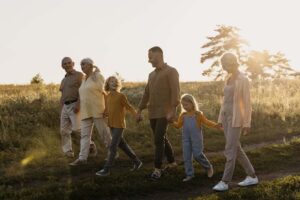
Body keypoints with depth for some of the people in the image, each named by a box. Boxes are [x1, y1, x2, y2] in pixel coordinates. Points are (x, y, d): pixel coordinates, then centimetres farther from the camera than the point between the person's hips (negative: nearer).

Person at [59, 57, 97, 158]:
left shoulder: (79, 75, -2)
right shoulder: (64, 80, 20)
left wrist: (78, 104, -23)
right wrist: (61, 110, 14)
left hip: (75, 106, -7)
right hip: (65, 107, 7)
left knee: (77, 129, -16)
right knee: (64, 130, -1)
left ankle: (90, 144, 3)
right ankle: (68, 151, 3)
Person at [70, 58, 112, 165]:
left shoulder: (98, 76, -3)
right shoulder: (84, 79, 17)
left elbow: (101, 90, -3)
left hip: (97, 110, -7)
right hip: (86, 111, 7)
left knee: (104, 133, 0)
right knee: (85, 135, -2)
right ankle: (82, 158, -6)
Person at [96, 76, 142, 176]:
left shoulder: (121, 96, -9)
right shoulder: (108, 96, 8)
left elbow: (129, 107, -8)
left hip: (119, 125, -7)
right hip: (111, 125, 7)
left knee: (113, 147, -7)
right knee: (122, 145, 13)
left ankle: (106, 169, -3)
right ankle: (136, 161, 27)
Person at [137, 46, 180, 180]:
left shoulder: (171, 71, -4)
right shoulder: (151, 75, 18)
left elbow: (175, 92, -13)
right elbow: (146, 94, 20)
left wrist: (172, 110, -22)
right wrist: (139, 111, 17)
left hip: (164, 113, -7)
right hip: (152, 113, 7)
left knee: (159, 140, -12)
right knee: (162, 139, 13)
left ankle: (157, 169, -9)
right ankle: (171, 162, 28)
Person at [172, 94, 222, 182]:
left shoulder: (198, 114, -2)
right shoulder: (183, 115, 9)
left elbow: (206, 122, -1)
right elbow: (178, 125, 14)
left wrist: (215, 125, -15)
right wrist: (172, 121, -4)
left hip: (196, 138, -4)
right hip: (186, 138, 4)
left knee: (197, 155, -7)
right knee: (187, 156, 1)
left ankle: (208, 167, 18)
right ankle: (189, 174, 9)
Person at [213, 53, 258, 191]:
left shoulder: (244, 80, -11)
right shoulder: (229, 80, 14)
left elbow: (247, 103, -13)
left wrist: (247, 123, -15)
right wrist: (220, 119, 16)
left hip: (236, 118, -9)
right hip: (227, 117, 9)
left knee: (230, 150, -9)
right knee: (236, 149, 9)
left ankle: (224, 182, -3)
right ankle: (252, 177, 18)